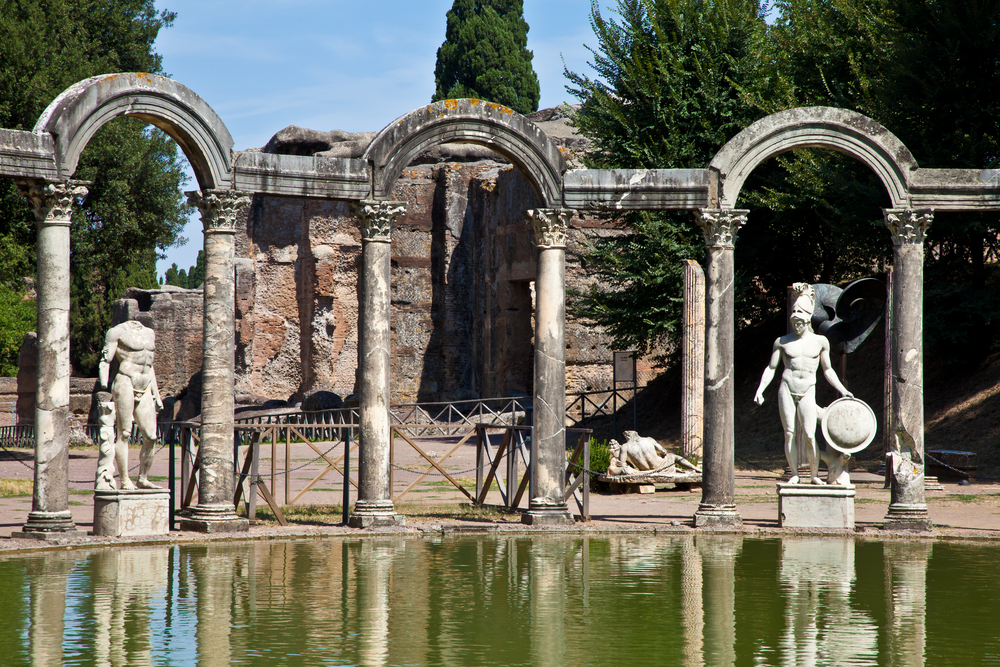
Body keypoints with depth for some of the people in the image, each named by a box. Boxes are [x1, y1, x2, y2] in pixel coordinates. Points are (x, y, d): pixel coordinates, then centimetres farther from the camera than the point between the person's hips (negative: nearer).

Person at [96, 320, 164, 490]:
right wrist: (103, 388, -11)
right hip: (125, 384, -6)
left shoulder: (149, 333, 20)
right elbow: (105, 362, -1)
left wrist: (156, 394, 21)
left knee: (150, 437, 0)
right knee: (124, 434, -6)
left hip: (144, 391, 6)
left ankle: (143, 479, 12)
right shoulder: (118, 332, 1)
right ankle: (125, 480, -5)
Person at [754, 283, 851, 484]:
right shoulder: (783, 342, 5)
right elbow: (771, 368, 8)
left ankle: (814, 474, 4)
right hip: (787, 389, 0)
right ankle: (794, 473, 6)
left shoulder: (820, 341, 8)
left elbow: (827, 370, 17)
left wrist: (843, 390, 11)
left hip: (807, 392, 0)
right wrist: (760, 390, -3)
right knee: (789, 433, -3)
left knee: (809, 435, -10)